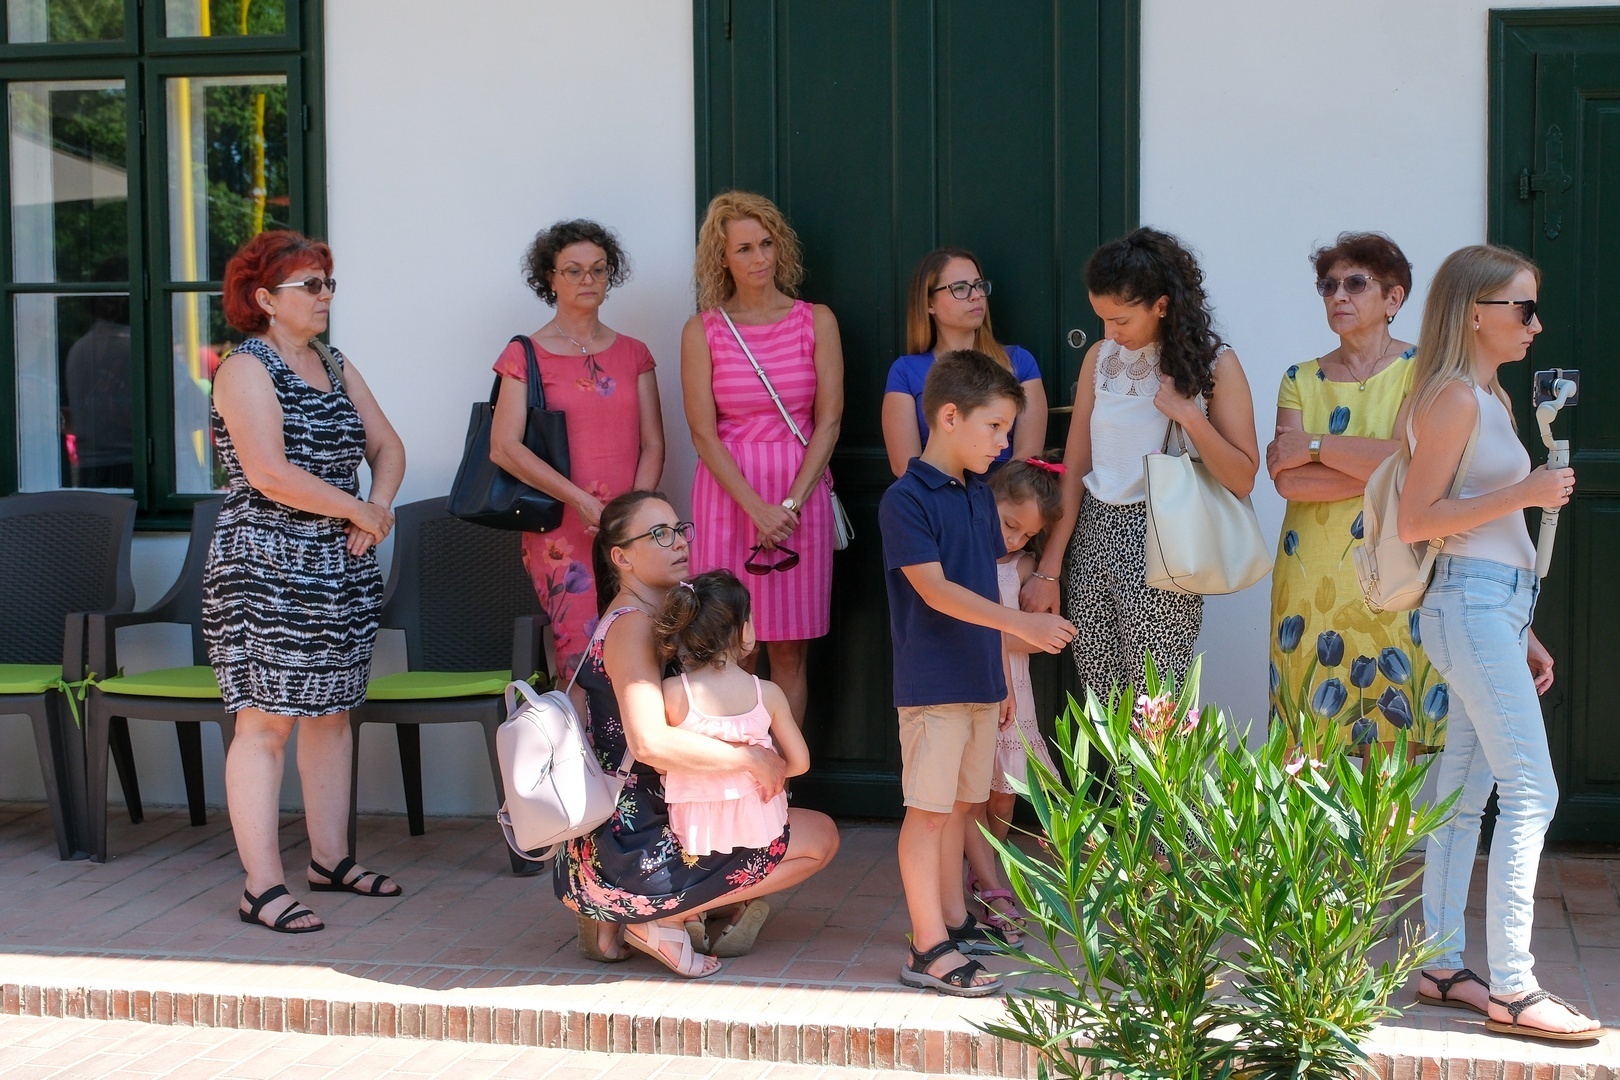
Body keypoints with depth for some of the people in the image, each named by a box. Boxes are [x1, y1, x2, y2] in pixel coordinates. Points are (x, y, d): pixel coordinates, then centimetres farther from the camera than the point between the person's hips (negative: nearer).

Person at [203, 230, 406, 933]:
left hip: (342, 567, 8)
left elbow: (387, 446, 15)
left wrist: (377, 509, -5)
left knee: (332, 712, 11)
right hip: (266, 566, -8)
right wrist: (360, 511, -11)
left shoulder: (336, 367, 16)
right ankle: (262, 888, -7)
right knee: (266, 719, -8)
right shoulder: (246, 369, -9)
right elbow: (270, 474, -20)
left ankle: (332, 860, 21)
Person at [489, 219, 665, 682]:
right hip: (561, 534, -3)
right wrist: (582, 502, -14)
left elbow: (653, 444, 10)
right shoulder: (526, 355, 4)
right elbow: (504, 448, -7)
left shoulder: (633, 354, 15)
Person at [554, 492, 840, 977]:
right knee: (820, 837, 2)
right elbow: (650, 742, -31)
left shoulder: (656, 618, 14)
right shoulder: (632, 626, -17)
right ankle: (662, 920, -4)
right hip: (635, 848, -9)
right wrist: (752, 758, -22)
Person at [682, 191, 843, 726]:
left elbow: (829, 421, 1)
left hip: (802, 494, 1)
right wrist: (757, 508, -13)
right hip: (728, 494, -1)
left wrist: (791, 505, -10)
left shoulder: (816, 320, 5)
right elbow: (703, 432, -2)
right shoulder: (703, 330, 3)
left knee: (789, 650, 3)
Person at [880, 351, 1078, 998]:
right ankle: (929, 949, -2)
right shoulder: (906, 500, -14)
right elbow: (934, 588, -22)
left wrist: (1001, 671, 18)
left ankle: (953, 919, 27)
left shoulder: (979, 495, 12)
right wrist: (1021, 623, -30)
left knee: (960, 803, 16)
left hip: (980, 681, 8)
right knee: (928, 810, -4)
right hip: (932, 684, -8)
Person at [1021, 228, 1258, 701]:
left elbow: (1243, 479, -5)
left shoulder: (1213, 365, -3)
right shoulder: (1100, 358, 8)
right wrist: (1048, 568, 3)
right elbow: (1074, 469, 7)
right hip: (1092, 538, 4)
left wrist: (1189, 416, -17)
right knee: (1098, 710, 5)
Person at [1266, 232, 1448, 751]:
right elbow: (1287, 480, -3)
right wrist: (1379, 471, -12)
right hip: (1311, 578, 3)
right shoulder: (1301, 379, 12)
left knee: (1398, 735, -4)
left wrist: (1316, 445, -7)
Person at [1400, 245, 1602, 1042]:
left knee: (1468, 790, 10)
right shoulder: (1454, 397, -11)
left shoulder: (1491, 399, 18)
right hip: (1471, 606, -10)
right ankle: (1512, 989, -10)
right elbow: (1416, 520, -16)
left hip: (1496, 605, 10)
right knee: (1531, 791, -11)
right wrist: (1526, 493, -19)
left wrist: (1523, 633, 19)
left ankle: (1443, 966, 15)